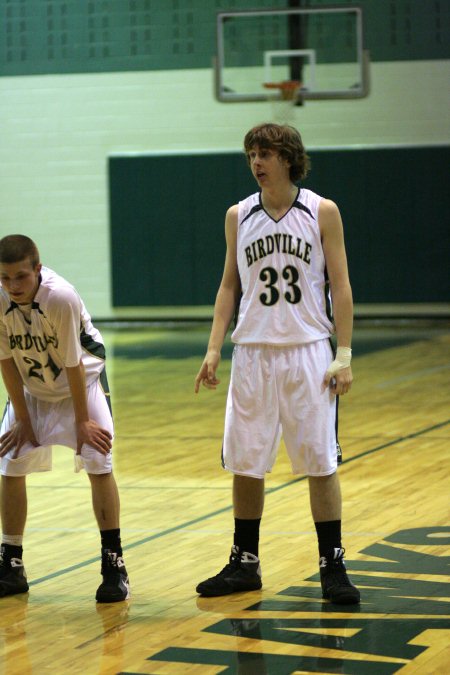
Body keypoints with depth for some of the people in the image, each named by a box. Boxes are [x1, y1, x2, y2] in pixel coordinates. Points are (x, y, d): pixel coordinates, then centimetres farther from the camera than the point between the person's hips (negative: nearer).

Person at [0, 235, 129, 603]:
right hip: (30, 388, 4)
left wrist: (82, 420, -17)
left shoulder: (61, 297, -33)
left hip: (82, 381, -4)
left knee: (99, 464, -14)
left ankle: (114, 564, -7)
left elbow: (73, 364, -25)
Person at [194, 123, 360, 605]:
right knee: (244, 464, 6)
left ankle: (332, 566, 7)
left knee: (320, 463, -1)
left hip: (308, 352, -3)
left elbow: (340, 286, -1)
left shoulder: (322, 213, -1)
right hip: (253, 353, 3)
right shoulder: (239, 217, 7)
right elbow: (229, 286, 12)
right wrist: (213, 349, 2)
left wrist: (344, 355, -8)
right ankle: (245, 563, 19)